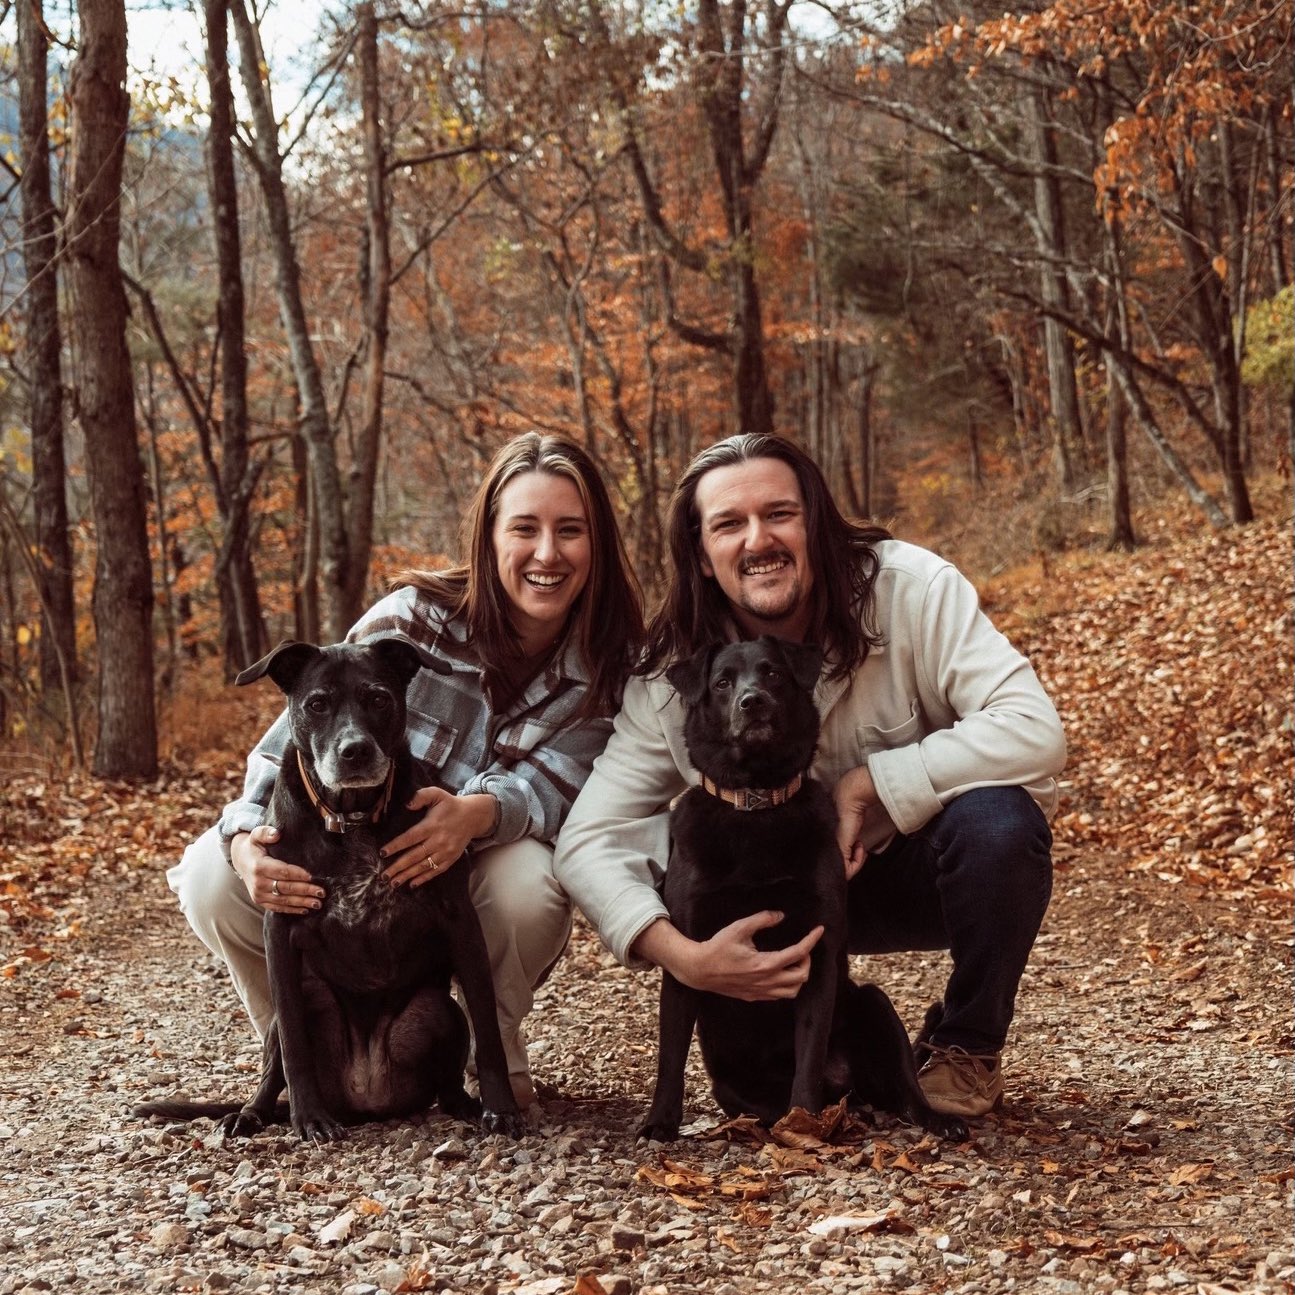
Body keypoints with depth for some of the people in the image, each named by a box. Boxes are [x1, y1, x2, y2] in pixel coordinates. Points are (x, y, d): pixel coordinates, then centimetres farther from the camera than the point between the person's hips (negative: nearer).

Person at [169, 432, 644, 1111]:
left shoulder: (610, 665, -11)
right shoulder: (415, 617, -17)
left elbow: (549, 787, -22)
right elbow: (295, 741, -17)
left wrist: (479, 813, -47)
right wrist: (248, 838, -38)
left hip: (471, 890, 0)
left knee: (532, 880, -35)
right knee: (214, 877, -27)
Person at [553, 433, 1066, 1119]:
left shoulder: (910, 587, -22)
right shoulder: (671, 675, -15)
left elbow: (1036, 732, -31)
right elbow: (588, 840, -20)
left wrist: (866, 785, -31)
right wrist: (685, 957, -37)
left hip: (929, 865, -2)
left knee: (994, 820, -36)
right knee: (659, 844, -24)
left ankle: (969, 1046, -6)